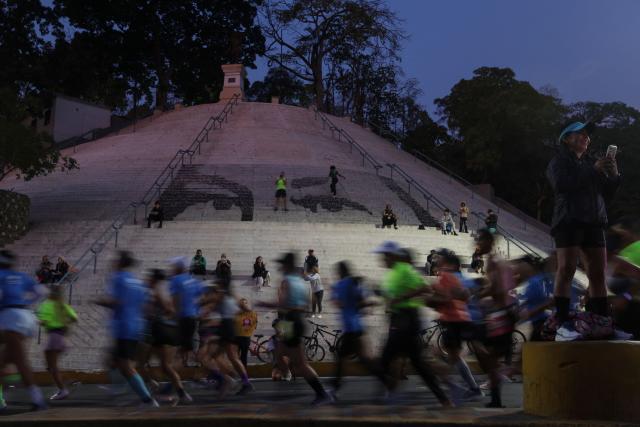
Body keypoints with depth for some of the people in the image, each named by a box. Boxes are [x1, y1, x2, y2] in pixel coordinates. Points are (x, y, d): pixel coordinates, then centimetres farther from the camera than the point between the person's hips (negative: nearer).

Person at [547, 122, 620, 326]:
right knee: (567, 269, -12)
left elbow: (607, 193, 21)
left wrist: (613, 176, 2)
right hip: (568, 222, -6)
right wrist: (593, 171, -13)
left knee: (598, 273, 1)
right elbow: (561, 184, -15)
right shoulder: (559, 162, 6)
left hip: (593, 224, 6)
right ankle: (562, 319, -13)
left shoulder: (591, 162, 23)